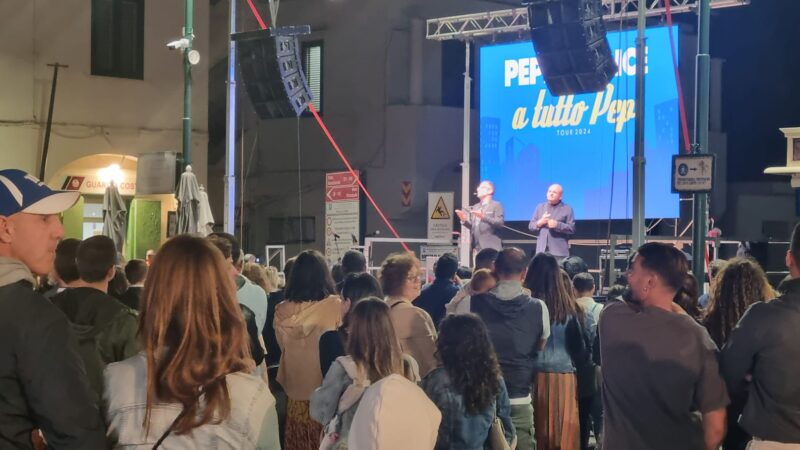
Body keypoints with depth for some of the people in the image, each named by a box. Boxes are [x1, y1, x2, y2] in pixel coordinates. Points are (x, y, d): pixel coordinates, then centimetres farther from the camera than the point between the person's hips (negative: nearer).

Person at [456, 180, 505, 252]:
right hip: (477, 247, 6)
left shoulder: (496, 205, 2)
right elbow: (472, 226, 18)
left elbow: (500, 223, -10)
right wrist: (464, 220, -3)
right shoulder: (475, 207, 19)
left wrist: (484, 217, -22)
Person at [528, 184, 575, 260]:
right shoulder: (540, 207, 14)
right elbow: (531, 226, 13)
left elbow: (572, 229, -4)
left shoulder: (567, 209, 3)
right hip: (542, 250, 3)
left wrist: (557, 225, -17)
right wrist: (540, 222, -8)